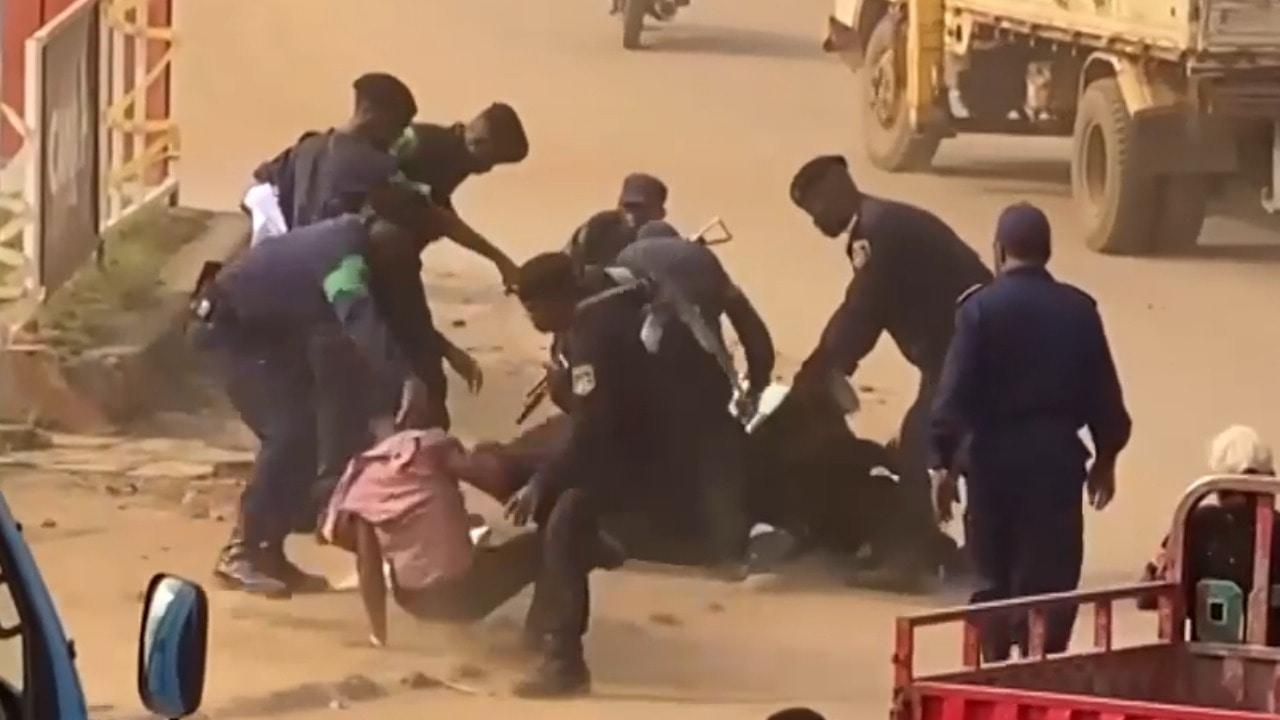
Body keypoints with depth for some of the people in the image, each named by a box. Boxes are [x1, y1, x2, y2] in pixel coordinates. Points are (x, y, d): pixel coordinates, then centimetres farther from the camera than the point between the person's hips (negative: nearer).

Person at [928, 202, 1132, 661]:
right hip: (1056, 456, 1)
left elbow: (955, 392, -10)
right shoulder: (1078, 309, 2)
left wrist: (942, 461, -5)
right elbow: (1103, 391, 6)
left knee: (994, 577, 10)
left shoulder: (981, 308, -7)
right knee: (1052, 578, 5)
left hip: (996, 457, -1)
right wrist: (1106, 455, 18)